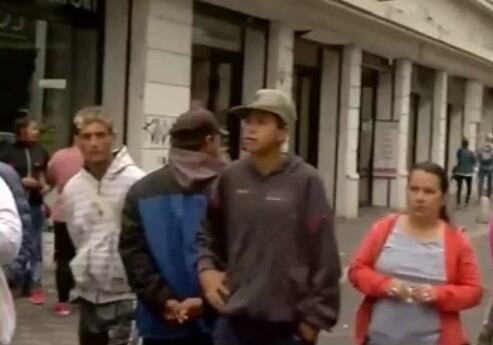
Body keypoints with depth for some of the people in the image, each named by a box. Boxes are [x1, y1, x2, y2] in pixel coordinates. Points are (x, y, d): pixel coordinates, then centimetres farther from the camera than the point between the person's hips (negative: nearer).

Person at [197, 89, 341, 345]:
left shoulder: (305, 181, -11)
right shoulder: (230, 178, 0)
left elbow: (323, 254, -8)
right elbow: (208, 231, 14)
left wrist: (314, 316, -6)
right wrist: (206, 268, -3)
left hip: (286, 324, -3)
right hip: (233, 319, 3)